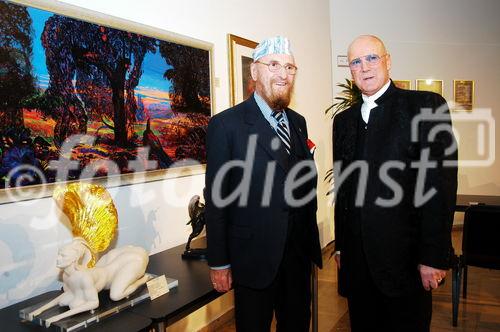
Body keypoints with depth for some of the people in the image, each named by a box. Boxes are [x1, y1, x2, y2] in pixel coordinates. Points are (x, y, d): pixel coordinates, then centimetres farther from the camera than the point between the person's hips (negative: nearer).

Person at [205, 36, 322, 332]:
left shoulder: (298, 122, 8)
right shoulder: (226, 124, -11)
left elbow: (306, 183, 13)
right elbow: (217, 198, -11)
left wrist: (312, 240, 12)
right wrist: (219, 263, -9)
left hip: (300, 252, 6)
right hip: (254, 256, -5)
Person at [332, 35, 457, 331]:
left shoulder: (426, 106, -5)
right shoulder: (344, 120, 11)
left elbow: (441, 183, -10)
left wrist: (434, 256, -13)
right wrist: (340, 245, 12)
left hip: (406, 258, -4)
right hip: (357, 259, 5)